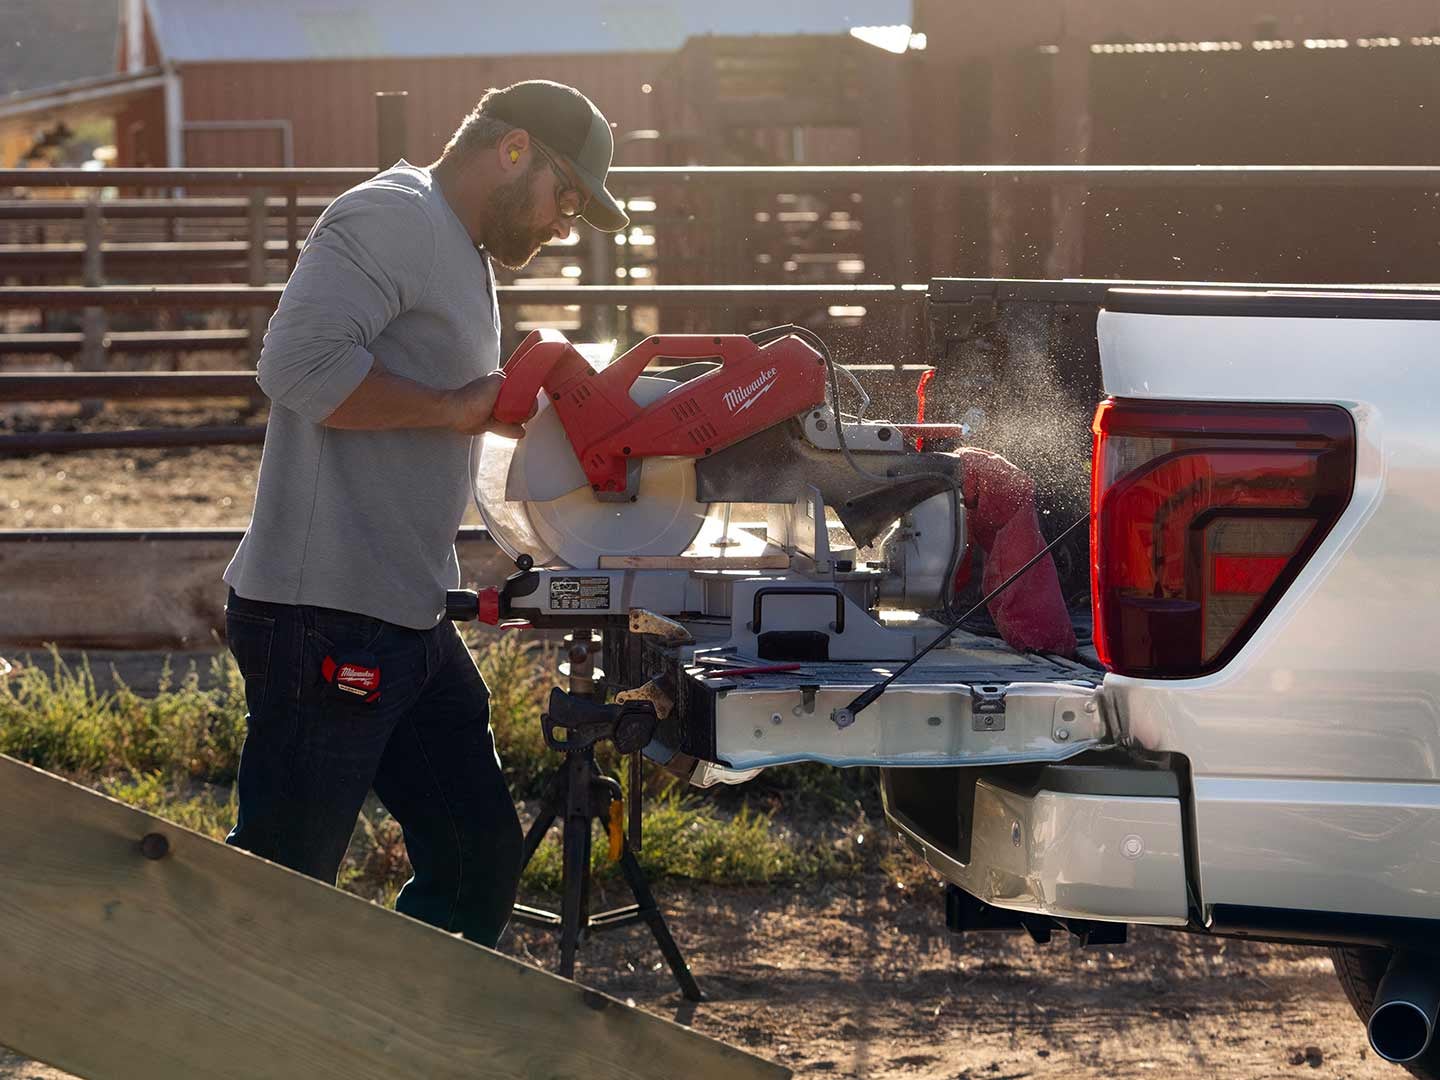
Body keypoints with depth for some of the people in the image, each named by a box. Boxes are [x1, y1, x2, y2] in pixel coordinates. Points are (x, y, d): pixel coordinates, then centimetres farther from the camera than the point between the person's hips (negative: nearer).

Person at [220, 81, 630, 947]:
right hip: (324, 623, -10)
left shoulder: (463, 256, 22)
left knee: (482, 860, 13)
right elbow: (302, 363, -25)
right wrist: (456, 408, -16)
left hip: (413, 626, 10)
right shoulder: (393, 217, -11)